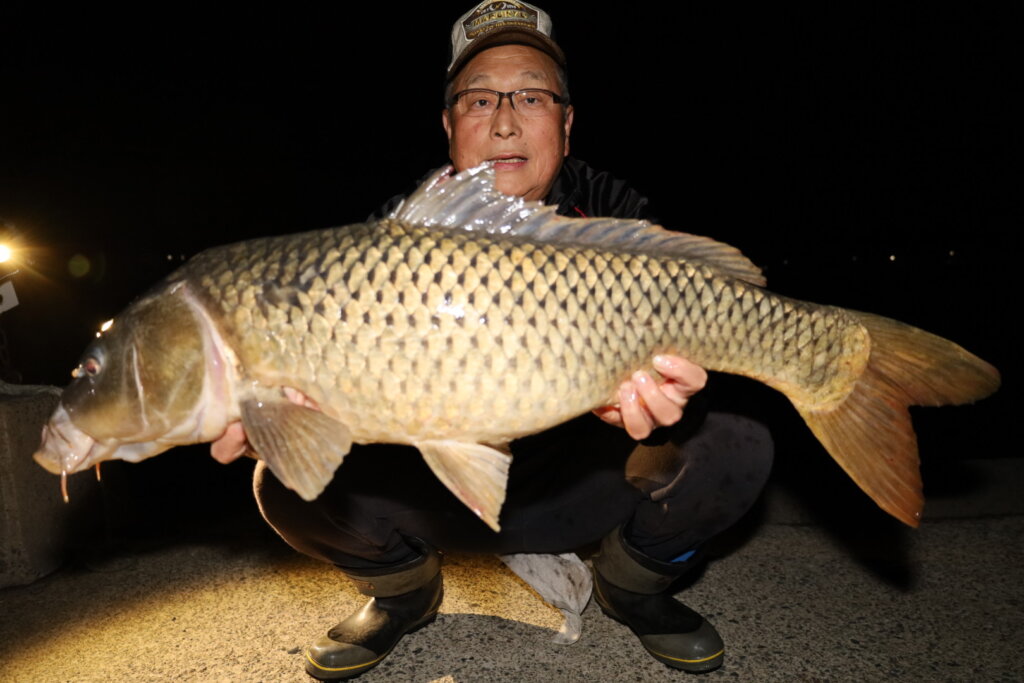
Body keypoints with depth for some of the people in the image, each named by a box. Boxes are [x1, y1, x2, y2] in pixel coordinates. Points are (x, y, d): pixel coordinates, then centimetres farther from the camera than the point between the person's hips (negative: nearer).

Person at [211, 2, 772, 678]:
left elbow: (676, 356, -18)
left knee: (737, 451, -21)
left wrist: (659, 400, -43)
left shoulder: (614, 215, -9)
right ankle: (406, 591, 13)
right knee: (292, 485, -21)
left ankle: (634, 583, 12)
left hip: (580, 483, 0)